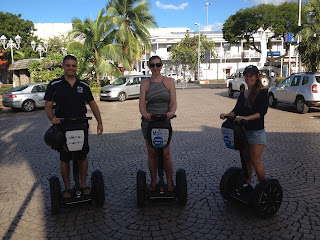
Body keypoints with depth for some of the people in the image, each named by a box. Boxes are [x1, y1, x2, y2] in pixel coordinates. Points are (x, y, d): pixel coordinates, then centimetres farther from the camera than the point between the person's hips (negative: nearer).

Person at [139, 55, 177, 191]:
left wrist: (171, 112, -22)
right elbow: (142, 104, -1)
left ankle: (170, 182, 14)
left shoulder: (169, 82, 6)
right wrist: (144, 113, -23)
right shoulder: (144, 84, 7)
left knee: (166, 154, -3)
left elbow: (173, 103, 0)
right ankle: (153, 181, 21)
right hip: (149, 121, 1)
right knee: (151, 153, 6)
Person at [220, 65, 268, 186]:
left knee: (255, 162, -2)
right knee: (246, 160, 15)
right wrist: (226, 115, -13)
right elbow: (236, 110, 7)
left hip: (257, 132, -6)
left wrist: (247, 118, -35)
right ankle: (247, 184, 28)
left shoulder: (262, 93, -10)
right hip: (243, 131, 7)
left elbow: (262, 112, -20)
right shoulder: (243, 94, 11)